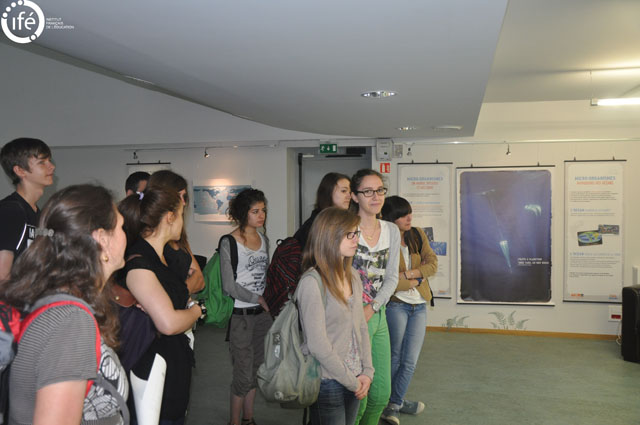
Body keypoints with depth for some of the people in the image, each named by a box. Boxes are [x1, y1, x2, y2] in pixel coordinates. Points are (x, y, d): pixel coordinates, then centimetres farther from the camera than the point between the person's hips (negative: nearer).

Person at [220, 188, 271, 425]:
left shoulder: (263, 239, 8)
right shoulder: (229, 243, -12)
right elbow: (229, 286, -14)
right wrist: (258, 299, -9)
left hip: (262, 313, 6)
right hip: (241, 315, -6)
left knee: (256, 369, 14)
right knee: (243, 374, 0)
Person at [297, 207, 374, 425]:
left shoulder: (353, 276, 6)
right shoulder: (312, 282, -19)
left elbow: (361, 327, 11)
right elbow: (318, 345, -20)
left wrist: (367, 372, 1)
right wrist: (352, 382, -12)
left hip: (355, 381, 7)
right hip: (328, 382, -7)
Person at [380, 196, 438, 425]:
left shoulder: (418, 234, 5)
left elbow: (432, 264, 0)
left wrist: (409, 273, -16)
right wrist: (417, 280, -9)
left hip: (419, 306, 5)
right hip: (396, 305, -5)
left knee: (410, 361, 8)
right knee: (395, 358, 6)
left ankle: (394, 404, 22)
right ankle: (394, 404, 23)